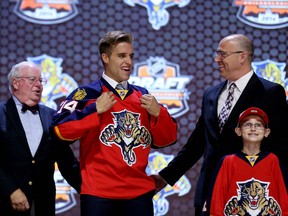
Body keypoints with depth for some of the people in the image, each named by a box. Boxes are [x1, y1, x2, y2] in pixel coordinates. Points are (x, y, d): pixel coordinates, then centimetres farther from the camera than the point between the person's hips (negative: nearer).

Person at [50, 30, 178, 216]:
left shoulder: (142, 96, 12)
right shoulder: (88, 94, -2)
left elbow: (166, 139, 12)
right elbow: (61, 129, -13)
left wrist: (158, 113, -5)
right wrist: (95, 110, -16)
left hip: (139, 193, 4)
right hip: (99, 194, -4)